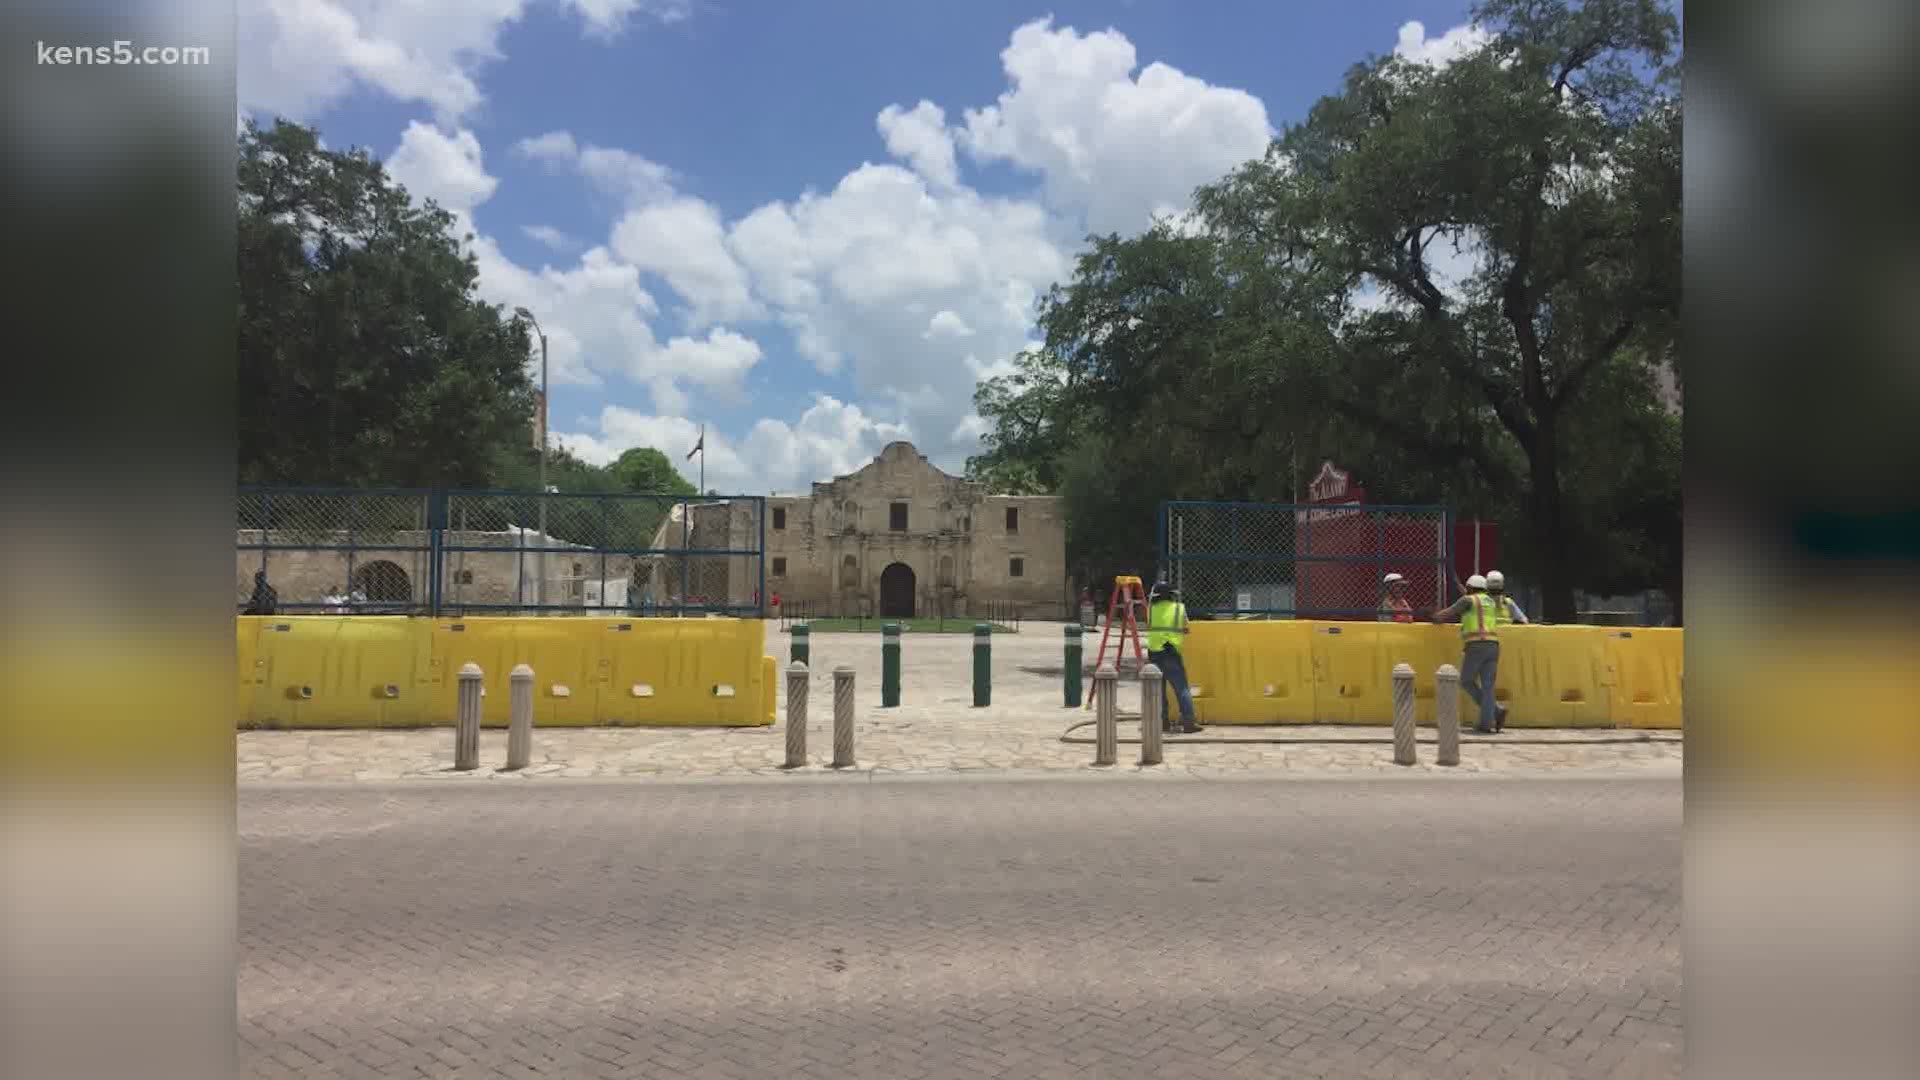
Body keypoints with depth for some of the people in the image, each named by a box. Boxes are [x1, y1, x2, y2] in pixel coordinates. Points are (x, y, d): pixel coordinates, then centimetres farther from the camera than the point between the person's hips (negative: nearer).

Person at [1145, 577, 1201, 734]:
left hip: (1154, 653, 2)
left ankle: (1163, 721, 11)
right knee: (1182, 689, 0)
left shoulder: (1151, 609, 5)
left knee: (1158, 689, 11)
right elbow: (1185, 629, 9)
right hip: (1171, 653, -2)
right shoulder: (1179, 608, 2)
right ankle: (1188, 722, -6)